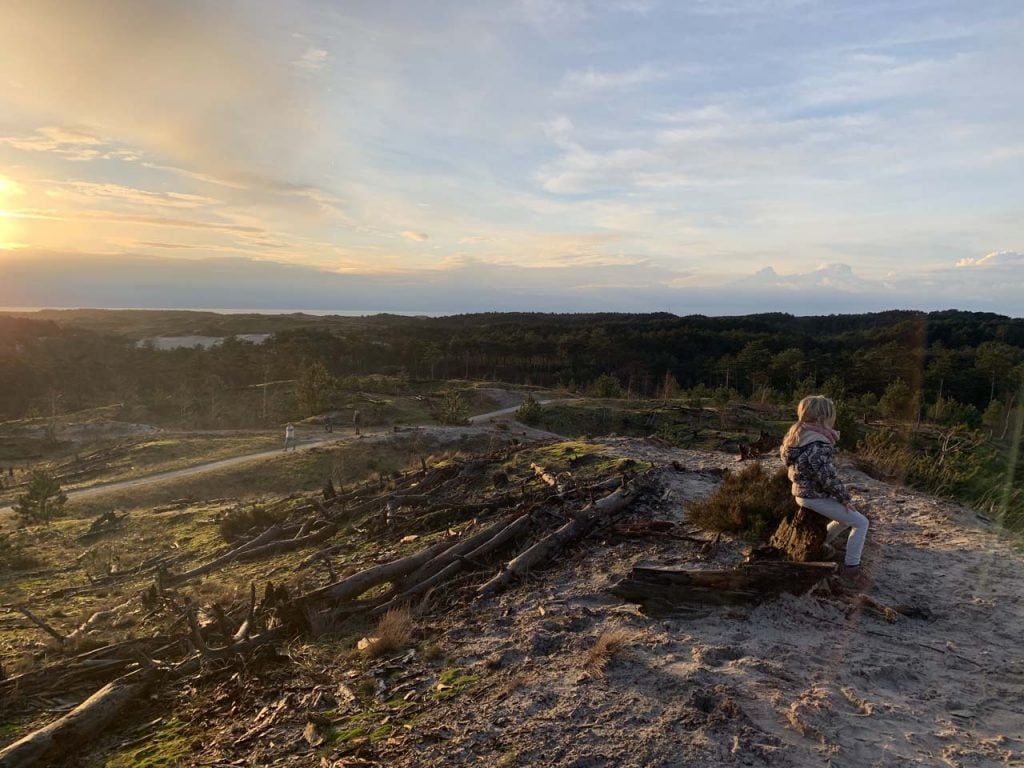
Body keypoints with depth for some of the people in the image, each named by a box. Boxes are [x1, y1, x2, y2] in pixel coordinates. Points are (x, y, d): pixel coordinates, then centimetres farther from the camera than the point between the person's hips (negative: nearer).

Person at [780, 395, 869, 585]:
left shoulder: (797, 435, 3)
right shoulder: (818, 444, -26)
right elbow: (828, 477, -26)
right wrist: (845, 497, -13)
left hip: (802, 492, 10)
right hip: (815, 497, -10)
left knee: (846, 517, 26)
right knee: (861, 522, -3)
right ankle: (851, 568, 1)